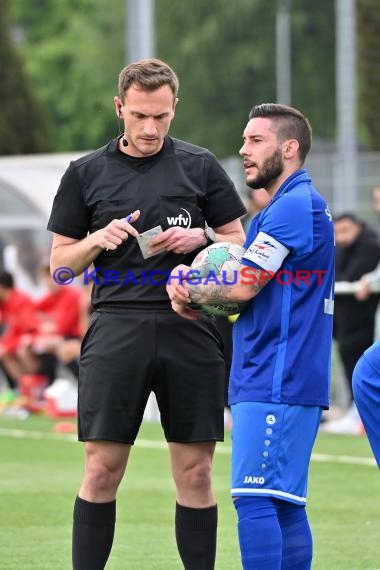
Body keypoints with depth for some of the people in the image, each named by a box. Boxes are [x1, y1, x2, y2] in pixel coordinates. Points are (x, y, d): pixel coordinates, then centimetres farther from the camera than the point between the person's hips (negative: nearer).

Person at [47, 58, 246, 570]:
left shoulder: (200, 166, 9)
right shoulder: (86, 173, 9)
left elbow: (240, 244, 12)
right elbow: (60, 263, 11)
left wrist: (201, 238, -7)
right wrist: (99, 240, -7)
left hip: (190, 330, 0)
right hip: (116, 329, 0)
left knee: (195, 473, 1)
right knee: (102, 470, -4)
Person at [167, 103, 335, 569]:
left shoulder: (293, 206, -13)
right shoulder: (300, 204, 21)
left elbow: (243, 286, -15)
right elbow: (252, 284, 19)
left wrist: (189, 292, 3)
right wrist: (193, 293, 1)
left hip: (275, 381, -10)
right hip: (289, 381, 10)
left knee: (254, 498, -14)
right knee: (283, 503, 9)